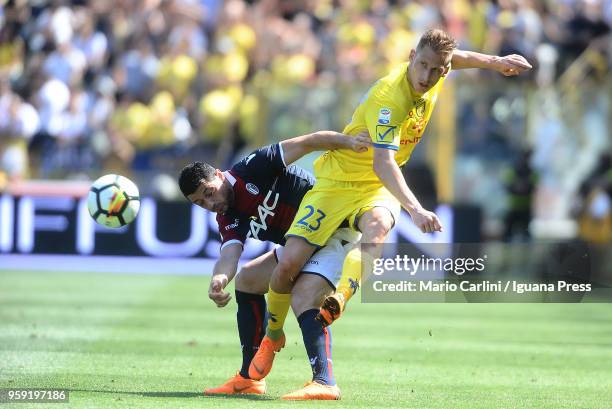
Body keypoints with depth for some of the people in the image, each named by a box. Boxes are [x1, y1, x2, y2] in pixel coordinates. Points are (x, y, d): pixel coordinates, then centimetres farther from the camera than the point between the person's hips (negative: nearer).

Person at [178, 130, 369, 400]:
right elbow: (229, 254, -19)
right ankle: (250, 378, 18)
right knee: (247, 280, 14)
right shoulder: (229, 220, 1)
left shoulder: (252, 169, -17)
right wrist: (219, 279, -42)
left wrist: (347, 141, -35)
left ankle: (324, 382, -38)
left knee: (302, 299, -27)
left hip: (336, 229, -9)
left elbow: (307, 143, -20)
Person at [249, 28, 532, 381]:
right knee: (290, 263, -14)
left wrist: (496, 62, 27)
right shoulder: (390, 98, -30)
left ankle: (339, 299, -53)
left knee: (379, 227, -34)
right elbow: (382, 163, -41)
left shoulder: (435, 78, -7)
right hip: (338, 178, -5)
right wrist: (415, 209, -52)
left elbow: (453, 58, 21)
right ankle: (272, 337, 12)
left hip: (378, 188, 5)